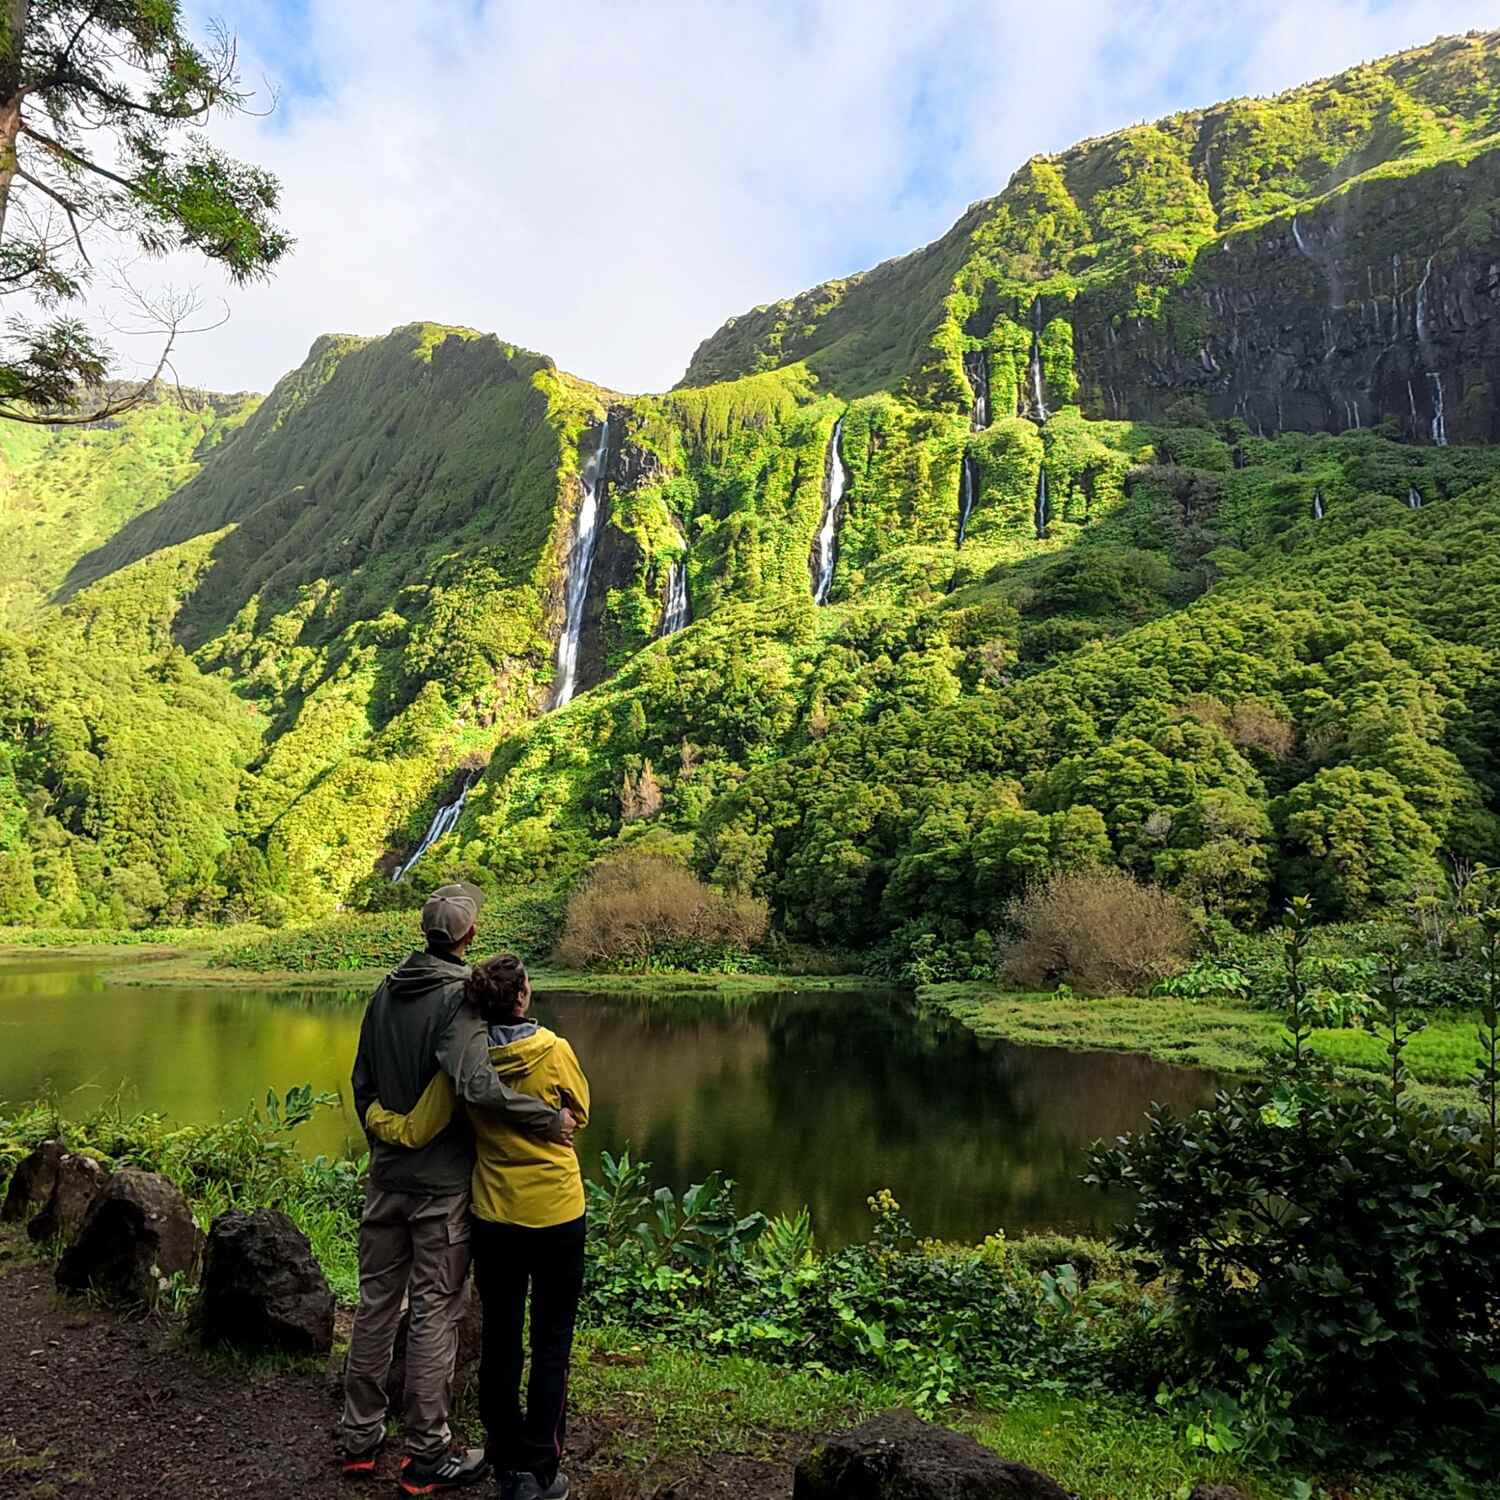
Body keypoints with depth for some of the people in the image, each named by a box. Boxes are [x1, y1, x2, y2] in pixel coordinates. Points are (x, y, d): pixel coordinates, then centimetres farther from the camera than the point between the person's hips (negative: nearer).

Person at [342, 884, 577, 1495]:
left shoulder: (386, 991, 2)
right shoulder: (460, 996, -20)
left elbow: (362, 1081, 11)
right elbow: (477, 1087, -33)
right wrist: (551, 1119, -24)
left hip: (385, 1175, 7)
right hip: (442, 1182, -6)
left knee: (377, 1300, 17)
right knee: (435, 1311, 5)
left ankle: (360, 1439, 30)